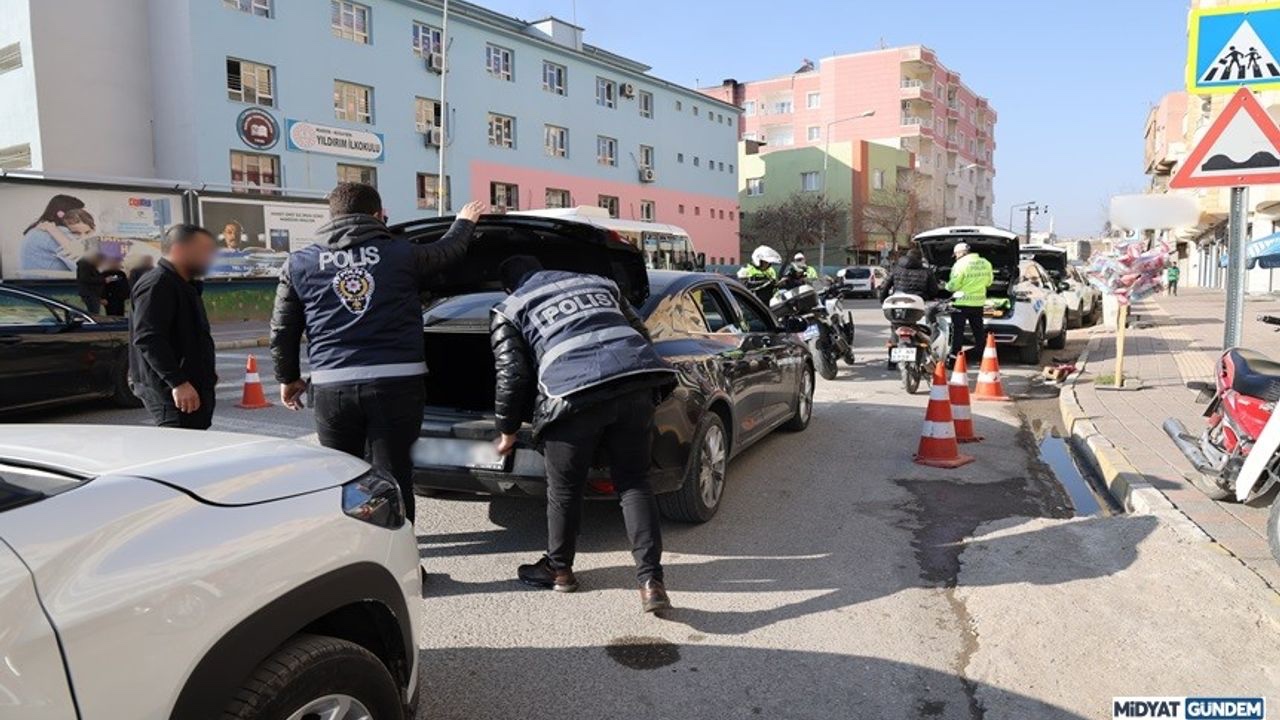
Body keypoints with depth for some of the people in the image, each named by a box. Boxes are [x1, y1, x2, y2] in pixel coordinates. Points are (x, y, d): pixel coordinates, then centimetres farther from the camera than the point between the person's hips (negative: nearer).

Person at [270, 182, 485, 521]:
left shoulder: (299, 264, 9)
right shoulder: (401, 253, 4)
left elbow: (282, 331, 13)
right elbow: (449, 249, 23)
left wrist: (288, 378, 28)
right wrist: (465, 222, 44)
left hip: (332, 387, 2)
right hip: (397, 382, -2)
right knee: (393, 473, 5)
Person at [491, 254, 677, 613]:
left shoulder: (509, 311, 20)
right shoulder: (598, 283, 31)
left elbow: (512, 376, 11)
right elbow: (641, 333, 29)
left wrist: (507, 431, 23)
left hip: (574, 393, -4)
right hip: (636, 383, 4)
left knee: (564, 489, 16)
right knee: (634, 483, 13)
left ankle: (559, 569, 35)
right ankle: (651, 581, 6)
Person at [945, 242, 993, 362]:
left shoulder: (960, 264, -15)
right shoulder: (985, 263, 4)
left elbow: (954, 285, -15)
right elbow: (988, 282, 12)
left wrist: (947, 286, 6)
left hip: (961, 302, -6)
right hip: (978, 303, 6)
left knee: (957, 331, 1)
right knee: (978, 331, 14)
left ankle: (954, 357, 1)